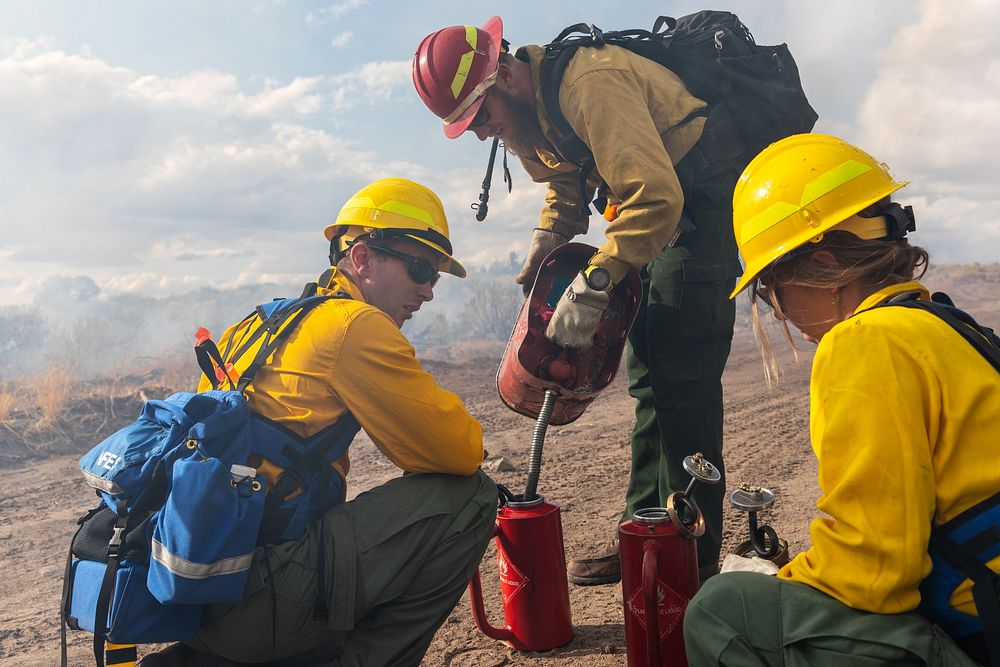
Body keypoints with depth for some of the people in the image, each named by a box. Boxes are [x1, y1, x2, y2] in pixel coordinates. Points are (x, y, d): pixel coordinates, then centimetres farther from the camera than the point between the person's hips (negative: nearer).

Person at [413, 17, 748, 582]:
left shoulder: (589, 84, -28)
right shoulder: (526, 111, 2)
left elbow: (655, 197, -34)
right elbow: (566, 185, 15)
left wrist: (593, 285, -36)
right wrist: (544, 247, -3)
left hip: (706, 191, -9)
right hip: (666, 197, 10)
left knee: (680, 370, -14)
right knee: (649, 370, 9)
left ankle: (692, 553, -6)